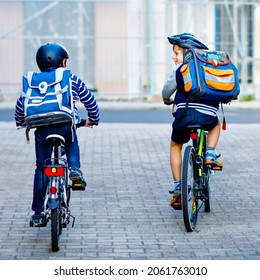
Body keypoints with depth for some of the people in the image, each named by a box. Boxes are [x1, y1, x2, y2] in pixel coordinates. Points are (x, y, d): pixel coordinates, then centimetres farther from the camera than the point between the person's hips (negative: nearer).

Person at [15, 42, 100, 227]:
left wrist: (21, 122, 36)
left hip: (42, 129, 1)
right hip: (66, 126, -1)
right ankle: (74, 168, 4)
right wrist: (93, 119, 33)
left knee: (41, 169, 13)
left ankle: (38, 214, 14)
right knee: (72, 144, 35)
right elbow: (89, 99, 16)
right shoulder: (72, 79, 10)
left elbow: (21, 104, 17)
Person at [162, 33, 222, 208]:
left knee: (176, 146, 24)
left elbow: (167, 90, 8)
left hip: (185, 114, -2)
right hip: (208, 115, 3)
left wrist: (167, 99, 31)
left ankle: (177, 188, 14)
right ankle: (210, 155, 15)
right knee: (216, 123, 39)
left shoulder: (182, 68, 4)